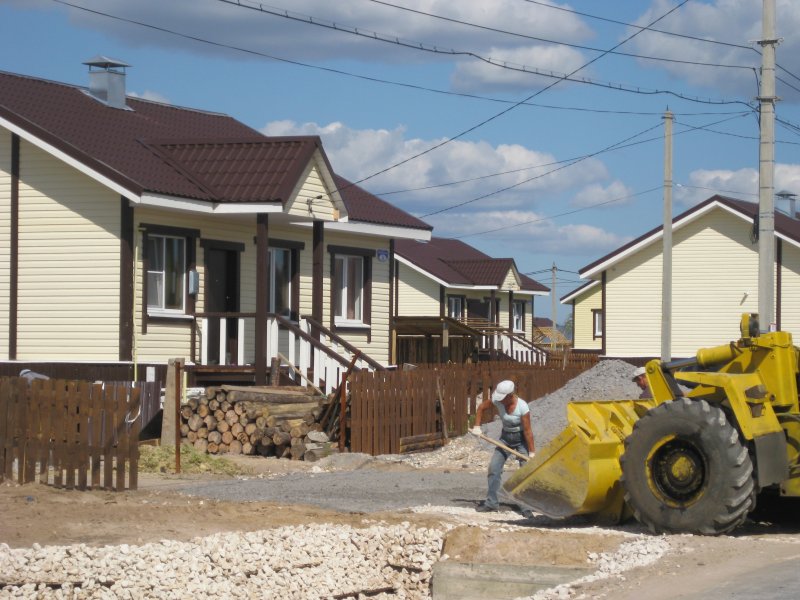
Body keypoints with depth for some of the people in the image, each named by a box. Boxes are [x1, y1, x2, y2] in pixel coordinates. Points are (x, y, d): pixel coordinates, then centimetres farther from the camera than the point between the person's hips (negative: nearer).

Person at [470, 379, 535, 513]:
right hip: (506, 437, 5)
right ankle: (491, 503, 9)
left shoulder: (522, 407, -29)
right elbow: (481, 408, 2)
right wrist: (477, 426, -6)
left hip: (521, 438, -5)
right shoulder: (496, 400, -17)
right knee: (493, 468, 0)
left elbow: (527, 431, -25)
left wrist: (531, 452, -22)